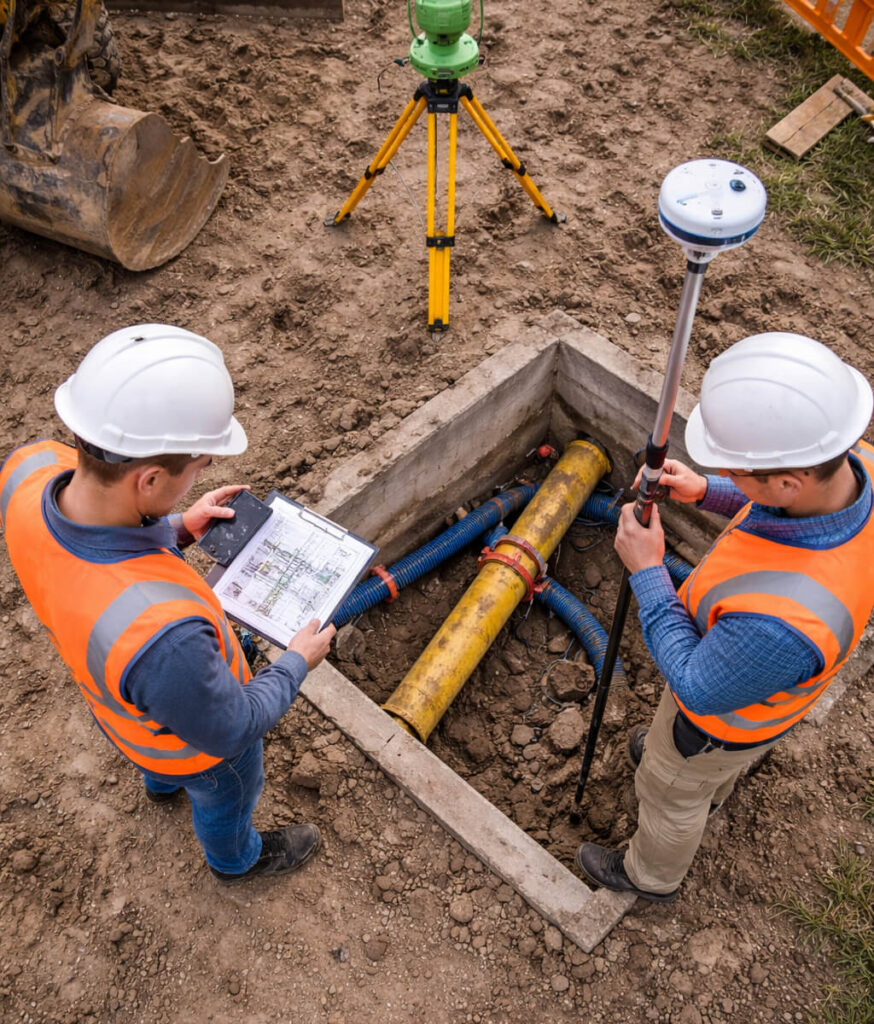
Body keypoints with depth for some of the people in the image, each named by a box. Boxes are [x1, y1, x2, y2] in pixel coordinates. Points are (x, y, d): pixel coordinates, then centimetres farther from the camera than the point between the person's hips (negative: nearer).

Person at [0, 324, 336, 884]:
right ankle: (237, 856, 66)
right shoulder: (162, 634, -53)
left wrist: (177, 529, -12)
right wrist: (297, 663, -13)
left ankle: (162, 784, 77)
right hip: (194, 739, -5)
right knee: (226, 796, 32)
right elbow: (227, 731, -29)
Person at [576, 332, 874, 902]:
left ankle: (651, 875, 60)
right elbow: (794, 514, -4)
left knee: (670, 789, 27)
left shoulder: (780, 619, -52)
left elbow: (699, 686, -30)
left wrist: (645, 572, -28)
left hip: (730, 708, -6)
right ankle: (709, 789, 75)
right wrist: (705, 492, -13)